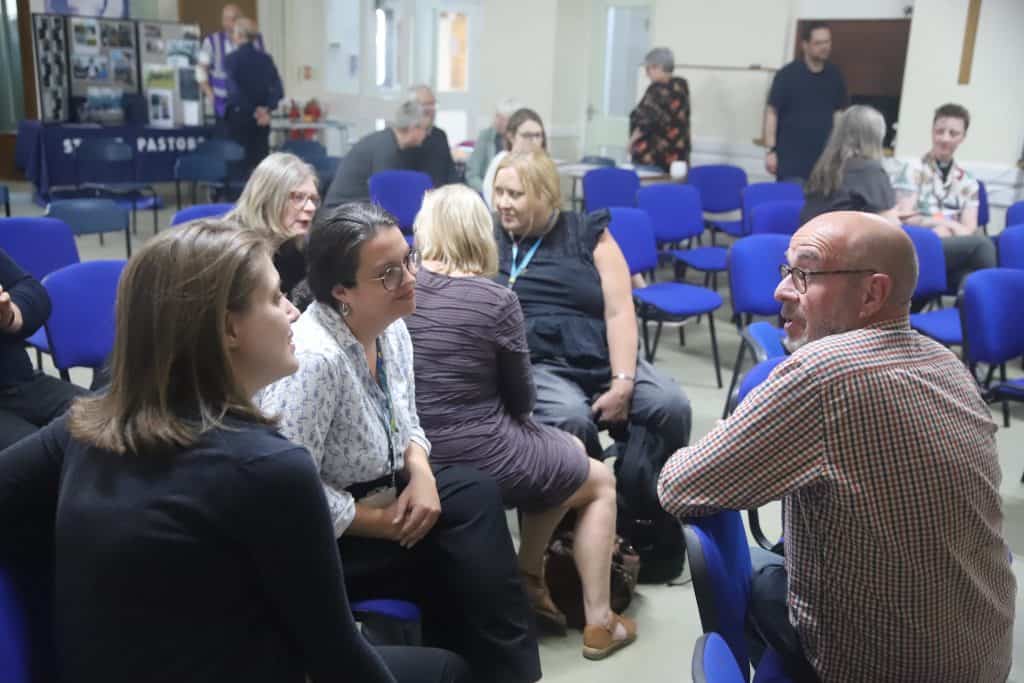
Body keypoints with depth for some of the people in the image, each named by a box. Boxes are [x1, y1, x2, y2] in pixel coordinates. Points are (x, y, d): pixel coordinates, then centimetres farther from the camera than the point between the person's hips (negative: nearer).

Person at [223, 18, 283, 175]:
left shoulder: (231, 59, -7)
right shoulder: (265, 59, 4)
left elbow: (234, 89, -15)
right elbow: (278, 88, -3)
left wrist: (253, 111, -12)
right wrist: (267, 108, -8)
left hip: (239, 115, -3)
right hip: (261, 118, 3)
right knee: (260, 160, 8)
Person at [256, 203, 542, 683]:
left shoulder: (392, 328, -3)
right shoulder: (313, 357, -29)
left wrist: (422, 474, -11)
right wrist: (384, 522, -18)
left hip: (380, 496, 7)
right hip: (321, 540, -7)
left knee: (478, 494, -12)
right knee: (468, 554, -14)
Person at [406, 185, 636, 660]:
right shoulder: (496, 301, -15)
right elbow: (522, 398, -4)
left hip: (419, 452, 6)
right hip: (479, 458, -6)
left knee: (566, 454, 29)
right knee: (601, 483, 21)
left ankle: (528, 579, 31)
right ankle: (599, 623, 20)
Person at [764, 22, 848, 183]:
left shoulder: (834, 75, 7)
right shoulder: (787, 74, -7)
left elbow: (839, 112, 14)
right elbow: (771, 112, -6)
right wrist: (771, 150, -11)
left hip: (823, 157, 4)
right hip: (791, 158, -4)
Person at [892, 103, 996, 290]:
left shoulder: (968, 181, 18)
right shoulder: (913, 170, 6)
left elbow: (969, 230, 9)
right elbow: (905, 219, -3)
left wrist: (946, 229, -12)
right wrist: (947, 222, -4)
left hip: (958, 251, 4)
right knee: (981, 243, -30)